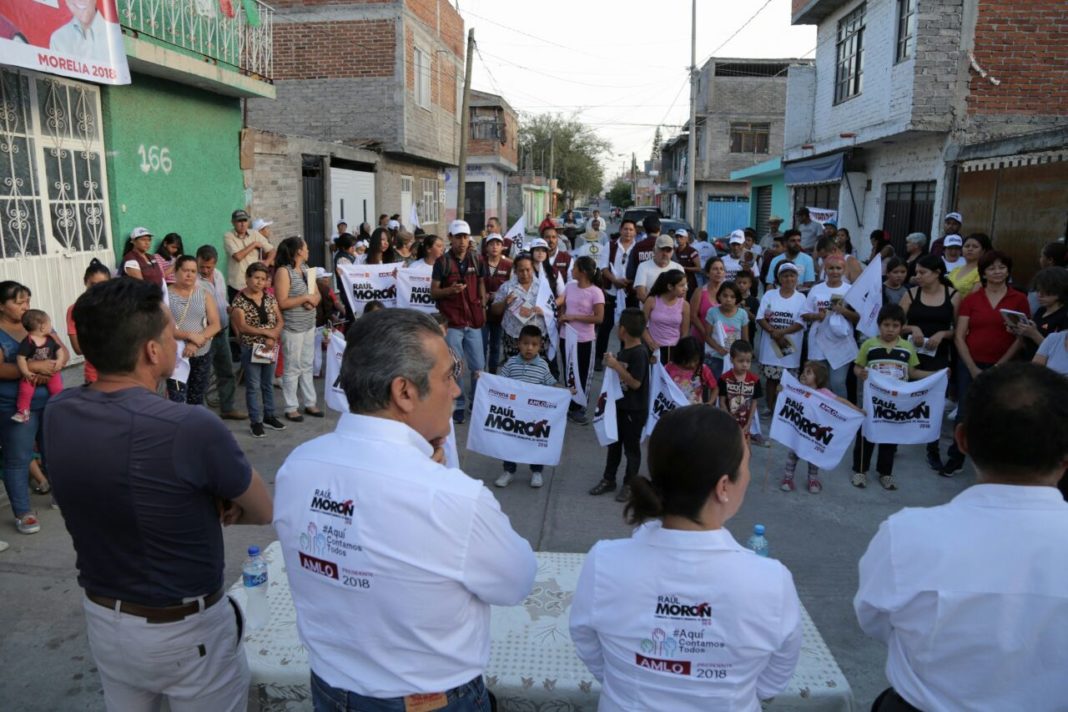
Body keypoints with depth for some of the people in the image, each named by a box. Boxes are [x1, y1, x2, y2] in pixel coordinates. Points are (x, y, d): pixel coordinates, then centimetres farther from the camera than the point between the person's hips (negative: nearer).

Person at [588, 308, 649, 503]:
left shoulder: (639, 353, -22)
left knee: (631, 447, 7)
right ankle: (608, 480, 29)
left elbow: (635, 383, -26)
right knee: (613, 443, 17)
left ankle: (629, 484, 21)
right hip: (619, 405, 9)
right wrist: (612, 362, 5)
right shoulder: (623, 349, 5)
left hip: (634, 410, -8)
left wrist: (616, 366, -27)